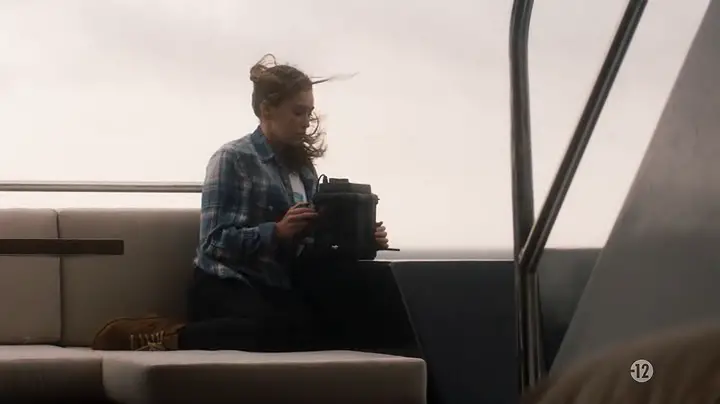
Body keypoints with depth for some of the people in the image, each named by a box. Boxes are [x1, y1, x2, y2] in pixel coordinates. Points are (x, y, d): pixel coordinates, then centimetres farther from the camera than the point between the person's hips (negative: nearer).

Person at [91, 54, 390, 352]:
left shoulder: (302, 167, 20)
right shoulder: (233, 158, -3)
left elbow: (303, 242, 15)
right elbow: (215, 241, -12)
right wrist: (277, 231, -25)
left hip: (277, 289, 8)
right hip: (225, 287, -8)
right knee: (280, 329, -40)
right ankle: (169, 335, -23)